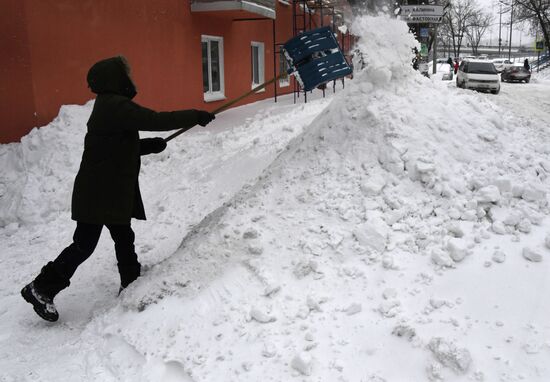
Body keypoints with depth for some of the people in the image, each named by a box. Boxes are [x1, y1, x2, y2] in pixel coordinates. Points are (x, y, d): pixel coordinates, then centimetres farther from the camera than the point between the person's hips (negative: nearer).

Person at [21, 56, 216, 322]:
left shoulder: (112, 106, 14)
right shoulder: (116, 106, -18)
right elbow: (156, 120, -26)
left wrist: (149, 145, 8)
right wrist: (196, 116, -17)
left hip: (113, 190, 10)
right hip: (99, 193, -10)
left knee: (124, 238, 15)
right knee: (84, 244, -1)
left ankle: (131, 285, 27)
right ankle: (41, 288, 10)